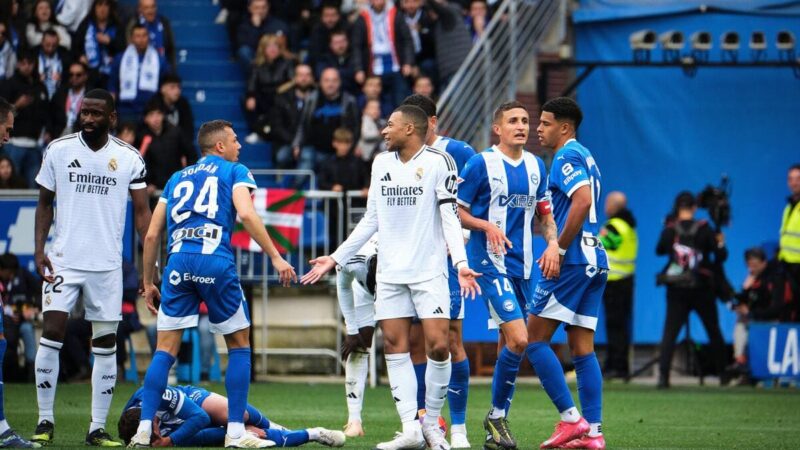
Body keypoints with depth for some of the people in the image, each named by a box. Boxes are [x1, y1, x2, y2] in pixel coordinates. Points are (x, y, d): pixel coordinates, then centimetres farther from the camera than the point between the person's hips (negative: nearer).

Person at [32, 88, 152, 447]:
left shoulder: (129, 158, 1)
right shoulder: (58, 150, 2)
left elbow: (141, 212, 3)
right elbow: (45, 203, 9)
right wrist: (39, 249, -4)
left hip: (107, 265, 1)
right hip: (63, 260, -1)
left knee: (106, 344, 3)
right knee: (51, 335, -8)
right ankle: (45, 421, 3)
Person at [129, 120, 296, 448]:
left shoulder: (177, 179, 25)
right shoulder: (234, 172, 13)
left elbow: (152, 235, 21)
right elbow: (245, 214, -7)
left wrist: (148, 282, 27)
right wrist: (275, 257, -7)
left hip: (178, 262, 3)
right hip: (216, 262, -3)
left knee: (165, 350, 7)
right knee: (239, 346, 11)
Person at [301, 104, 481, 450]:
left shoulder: (438, 161, -3)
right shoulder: (381, 164, 13)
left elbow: (450, 215, -7)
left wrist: (461, 262, -18)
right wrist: (335, 259, 16)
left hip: (429, 272, -5)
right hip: (390, 273, 5)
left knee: (438, 346, -11)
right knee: (395, 347, -3)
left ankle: (432, 422, 6)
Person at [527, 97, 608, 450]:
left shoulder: (566, 157, -9)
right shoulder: (585, 157, 21)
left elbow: (583, 200, -24)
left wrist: (559, 249, -20)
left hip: (572, 261, -9)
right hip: (595, 261, 9)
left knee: (534, 339, -4)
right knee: (582, 348, 7)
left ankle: (571, 419, -8)